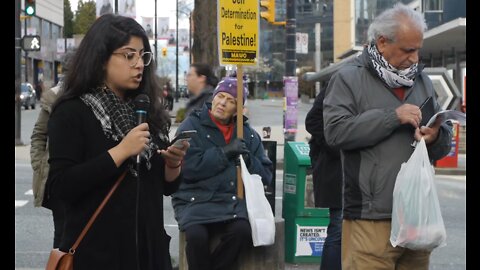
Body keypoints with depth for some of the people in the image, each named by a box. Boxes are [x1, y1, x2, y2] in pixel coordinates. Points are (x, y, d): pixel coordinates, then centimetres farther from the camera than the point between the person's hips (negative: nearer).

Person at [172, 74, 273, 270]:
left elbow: (266, 175, 14)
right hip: (196, 200, -3)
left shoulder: (248, 134, 16)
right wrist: (225, 152, -12)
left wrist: (247, 158, -5)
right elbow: (189, 167, -13)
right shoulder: (191, 126, 2)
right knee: (196, 235, -32)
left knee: (242, 230, -28)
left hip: (233, 201, 3)